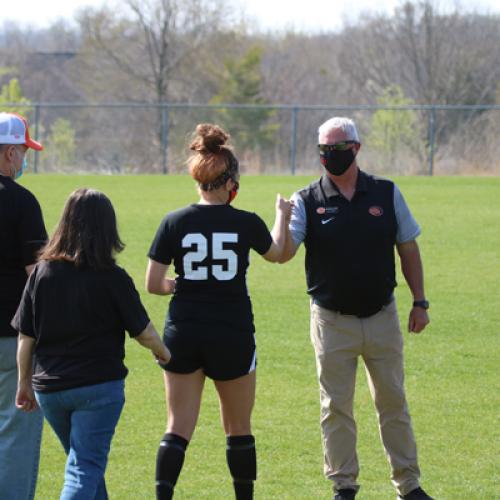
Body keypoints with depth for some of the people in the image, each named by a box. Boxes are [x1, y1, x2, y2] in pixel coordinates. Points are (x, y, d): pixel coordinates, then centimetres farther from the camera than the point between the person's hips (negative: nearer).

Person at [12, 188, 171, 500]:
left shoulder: (43, 272, -1)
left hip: (49, 388, 4)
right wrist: (163, 353, 18)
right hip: (98, 386, -4)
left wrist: (25, 383, 14)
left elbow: (26, 337, 2)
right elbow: (144, 333, -3)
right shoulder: (112, 278, -11)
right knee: (85, 470, -4)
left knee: (87, 465, 22)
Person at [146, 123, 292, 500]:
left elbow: (153, 284, -2)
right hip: (233, 335, -1)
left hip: (183, 334, 1)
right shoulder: (246, 224, -5)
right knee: (239, 429, 14)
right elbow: (276, 253, 18)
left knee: (178, 428, 4)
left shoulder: (174, 223, -5)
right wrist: (282, 216, 36)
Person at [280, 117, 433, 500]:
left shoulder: (386, 194, 1)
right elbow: (283, 252, -16)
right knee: (336, 407, 3)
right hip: (333, 321, -1)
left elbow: (408, 249, 8)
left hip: (383, 318, 1)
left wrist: (420, 302, 4)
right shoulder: (307, 202, -4)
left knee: (393, 402, 8)